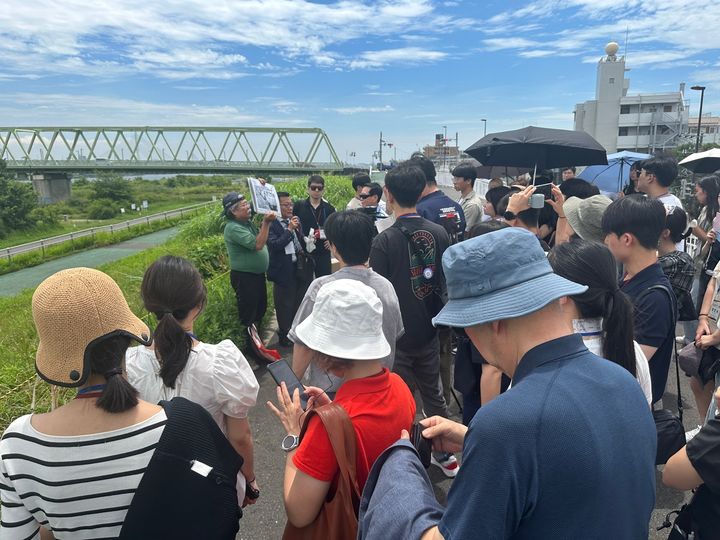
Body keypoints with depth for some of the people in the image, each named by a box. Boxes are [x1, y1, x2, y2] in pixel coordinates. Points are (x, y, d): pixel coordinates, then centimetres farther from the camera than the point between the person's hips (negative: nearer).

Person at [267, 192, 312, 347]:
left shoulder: (295, 221, 7)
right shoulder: (271, 224, -13)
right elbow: (274, 245, -24)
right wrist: (289, 229, -21)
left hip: (300, 268, 6)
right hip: (284, 271, -6)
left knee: (300, 303, 17)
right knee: (285, 305, 7)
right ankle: (285, 336, 25)